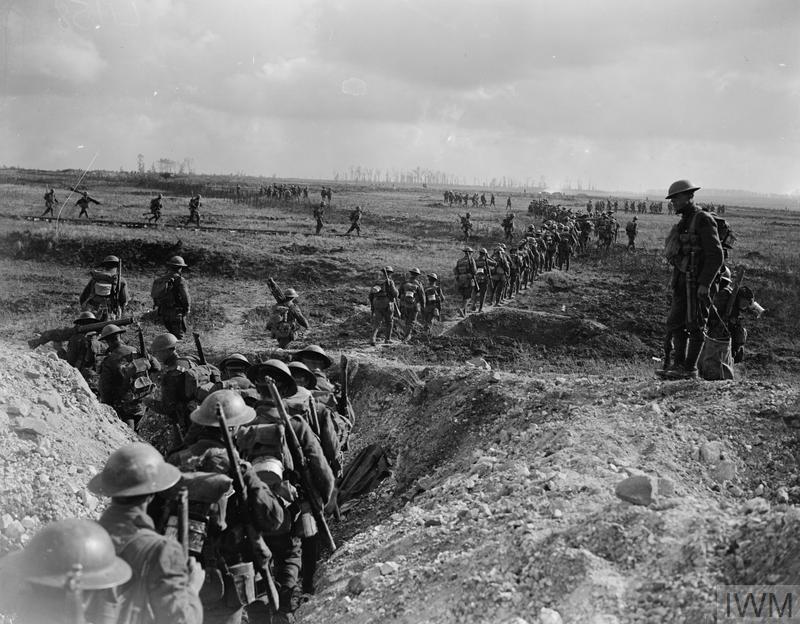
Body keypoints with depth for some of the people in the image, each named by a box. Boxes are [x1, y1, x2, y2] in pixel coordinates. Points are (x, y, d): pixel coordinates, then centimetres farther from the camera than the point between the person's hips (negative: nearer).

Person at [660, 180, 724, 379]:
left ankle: (690, 369, 0)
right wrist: (675, 280, 17)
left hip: (698, 283, -9)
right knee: (675, 323, 8)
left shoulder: (703, 220, -9)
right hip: (683, 282, 9)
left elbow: (715, 255, -15)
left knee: (695, 325, -4)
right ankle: (679, 364, 15)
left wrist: (705, 284, -21)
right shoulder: (684, 223, 17)